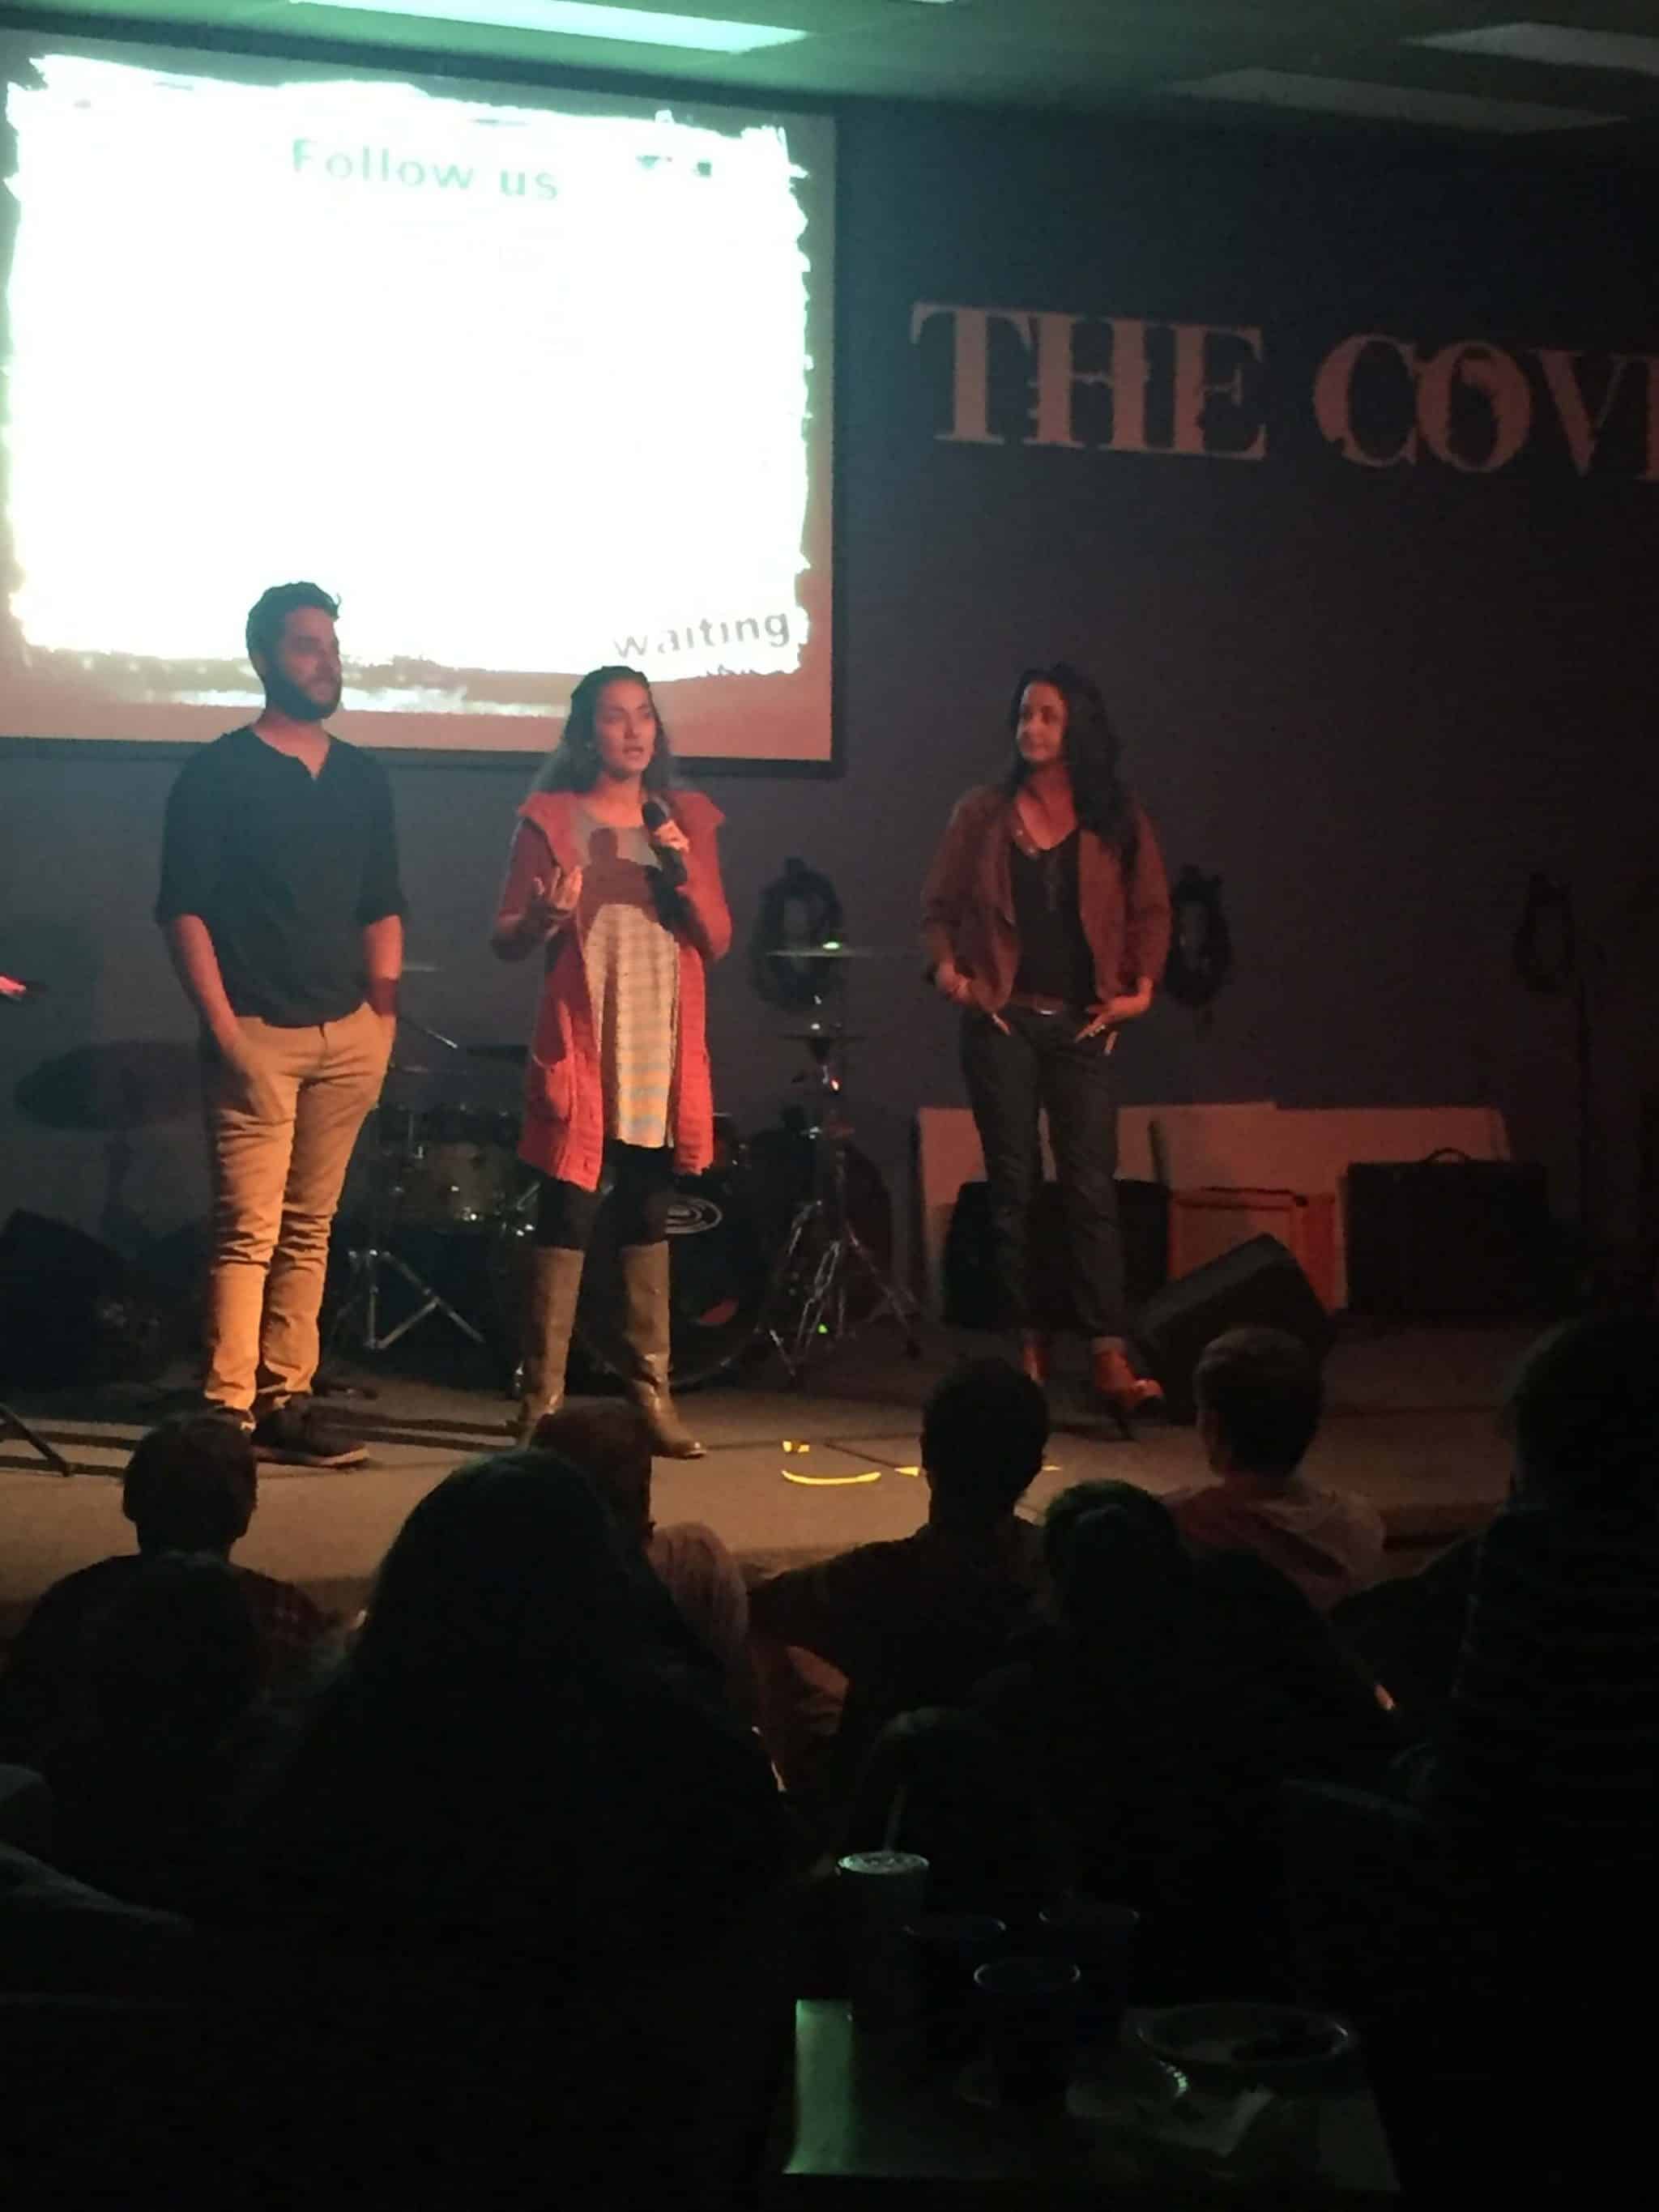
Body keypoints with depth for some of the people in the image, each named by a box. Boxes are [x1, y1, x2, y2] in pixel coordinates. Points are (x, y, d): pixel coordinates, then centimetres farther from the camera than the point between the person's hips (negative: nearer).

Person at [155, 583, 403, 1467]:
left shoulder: (363, 778, 16)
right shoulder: (218, 773, 0)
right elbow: (183, 908, -4)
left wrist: (383, 1014, 7)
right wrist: (223, 1028, -12)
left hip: (347, 1034, 5)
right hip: (257, 1032, -5)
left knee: (309, 1228, 6)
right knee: (249, 1229, -10)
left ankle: (285, 1398, 11)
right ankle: (229, 1408, -8)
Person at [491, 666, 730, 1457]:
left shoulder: (688, 820, 10)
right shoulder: (549, 819, 1)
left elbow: (717, 942, 6)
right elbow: (506, 942, 0)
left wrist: (686, 879, -11)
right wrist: (543, 918, -21)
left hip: (663, 1057, 3)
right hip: (581, 1052, -3)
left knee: (649, 1220, 8)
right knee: (567, 1220, -6)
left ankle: (651, 1392, 13)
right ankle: (542, 1401, -2)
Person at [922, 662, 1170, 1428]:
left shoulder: (1116, 819, 7)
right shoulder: (982, 813, 8)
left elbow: (1150, 910, 8)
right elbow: (939, 905, 9)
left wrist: (1142, 985, -4)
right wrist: (946, 968, -7)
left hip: (1082, 1022, -1)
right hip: (1002, 1020, 1)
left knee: (1091, 1186, -8)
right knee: (1013, 1185, 4)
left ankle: (1110, 1359, -13)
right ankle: (1028, 1350, 10)